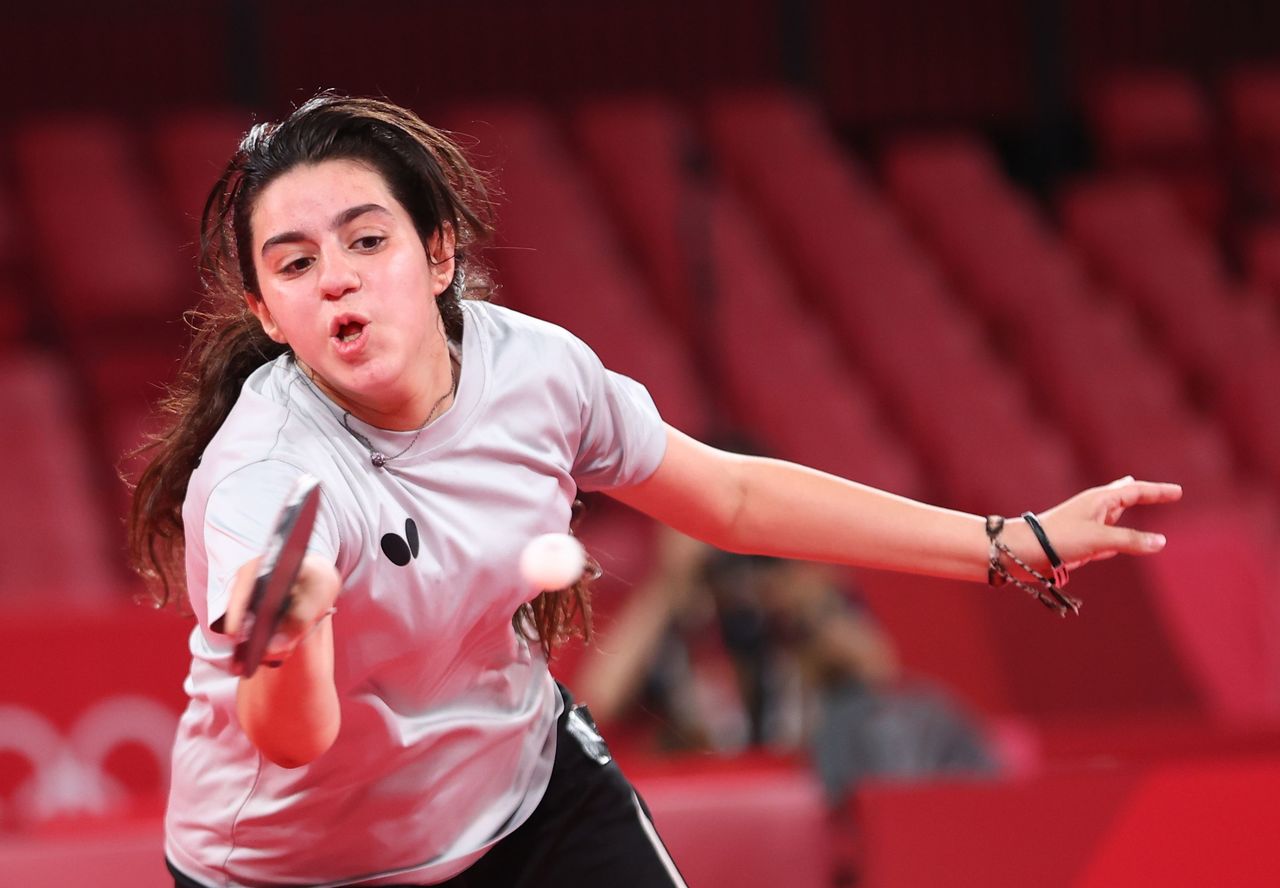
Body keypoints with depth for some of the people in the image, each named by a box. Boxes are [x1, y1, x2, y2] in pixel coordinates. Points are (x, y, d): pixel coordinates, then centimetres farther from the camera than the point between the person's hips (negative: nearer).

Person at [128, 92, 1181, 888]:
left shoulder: (534, 367, -15)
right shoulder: (264, 475, -32)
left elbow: (733, 496, 2)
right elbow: (290, 739, -48)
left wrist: (1016, 546, 1)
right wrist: (285, 636, -72)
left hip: (529, 792, 4)